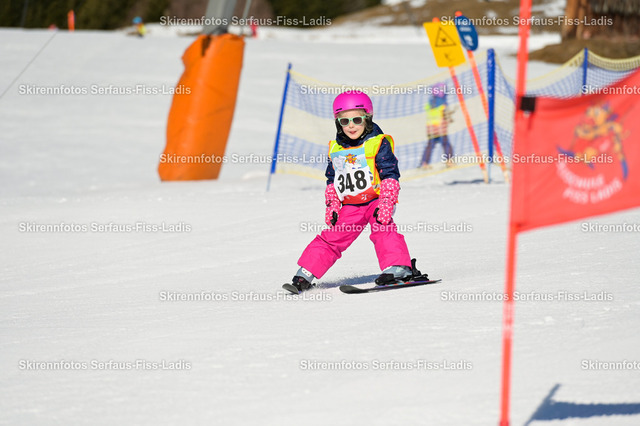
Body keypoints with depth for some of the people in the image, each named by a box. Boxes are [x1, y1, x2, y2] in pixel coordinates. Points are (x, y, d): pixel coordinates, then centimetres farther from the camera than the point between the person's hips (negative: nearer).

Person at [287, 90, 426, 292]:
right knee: (331, 238, 3)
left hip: (376, 199, -4)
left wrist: (386, 204, -19)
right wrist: (332, 206, 9)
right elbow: (331, 181, 19)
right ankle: (306, 274, 8)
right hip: (349, 206, 4)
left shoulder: (379, 143, -7)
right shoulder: (335, 149, 8)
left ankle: (398, 267, -33)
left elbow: (390, 176, -10)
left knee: (383, 229, -28)